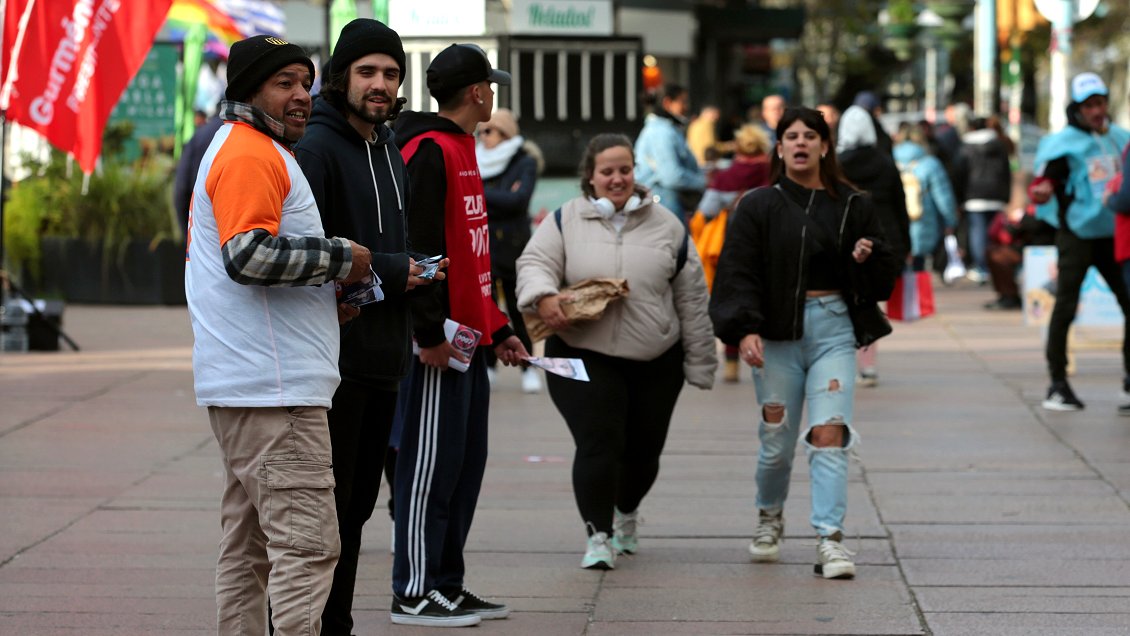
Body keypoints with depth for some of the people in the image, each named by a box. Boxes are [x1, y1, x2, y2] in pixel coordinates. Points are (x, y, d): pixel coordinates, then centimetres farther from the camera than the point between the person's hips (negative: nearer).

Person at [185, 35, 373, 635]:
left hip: (241, 383, 11)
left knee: (248, 547, 15)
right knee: (307, 545, -13)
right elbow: (250, 254, -24)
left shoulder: (235, 149, 24)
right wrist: (340, 258, -13)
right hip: (273, 385, -11)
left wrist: (322, 300, 17)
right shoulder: (250, 153, -11)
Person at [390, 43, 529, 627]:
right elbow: (418, 247, -19)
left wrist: (498, 330, 21)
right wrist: (430, 332, -22)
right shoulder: (429, 151, -12)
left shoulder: (461, 151, 19)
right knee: (430, 464, -5)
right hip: (439, 343, -10)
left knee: (466, 464, 12)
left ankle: (447, 585, 19)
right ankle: (415, 594, 0)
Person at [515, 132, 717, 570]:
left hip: (656, 361, 2)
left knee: (643, 451, 11)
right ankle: (598, 535, -5)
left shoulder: (666, 226, 6)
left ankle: (627, 512, 41)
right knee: (598, 444, -17)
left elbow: (691, 298, 9)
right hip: (583, 358, -2)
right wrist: (544, 297, -30)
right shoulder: (566, 221, 2)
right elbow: (535, 263, -6)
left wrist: (700, 363, 8)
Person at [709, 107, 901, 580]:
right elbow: (737, 272, -4)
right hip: (777, 332, -1)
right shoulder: (759, 207, 5)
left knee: (829, 434, -12)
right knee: (778, 441, 5)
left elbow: (887, 274, 15)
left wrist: (867, 258, -8)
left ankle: (830, 541, -13)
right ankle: (769, 517, 34)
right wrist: (744, 328, -18)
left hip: (834, 330, 1)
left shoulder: (853, 206, 10)